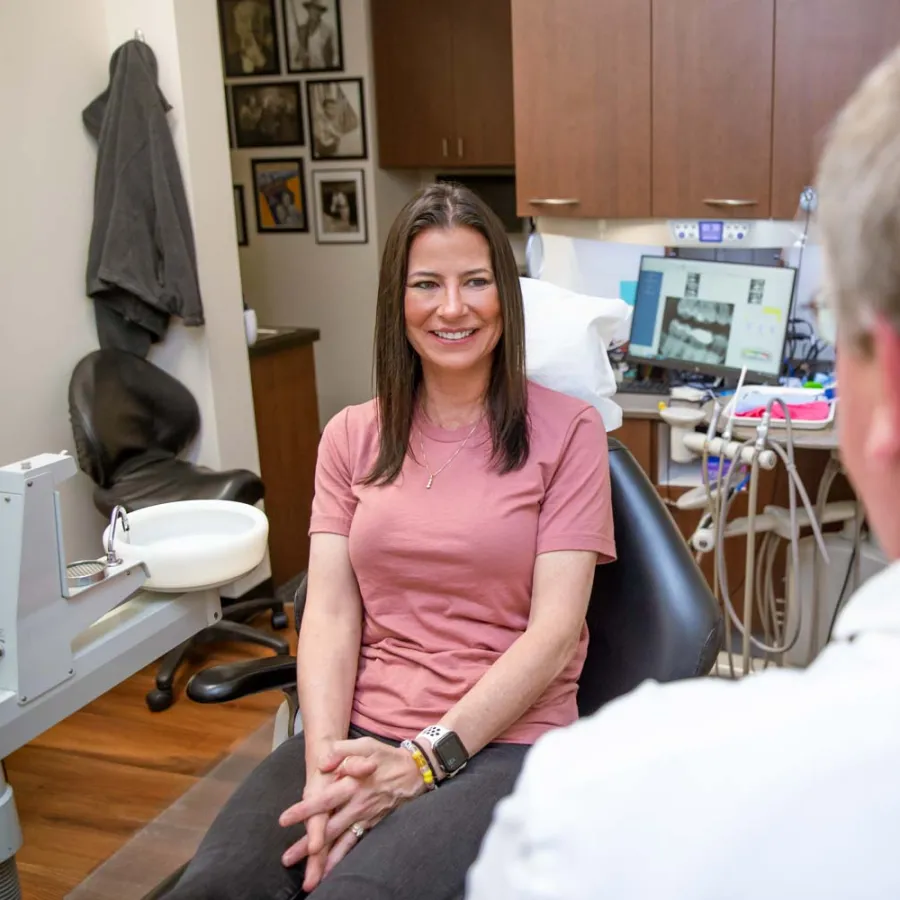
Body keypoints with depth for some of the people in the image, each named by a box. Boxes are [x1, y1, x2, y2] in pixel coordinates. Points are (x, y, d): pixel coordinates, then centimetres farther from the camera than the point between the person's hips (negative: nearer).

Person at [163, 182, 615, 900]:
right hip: (359, 731, 3)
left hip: (502, 739, -2)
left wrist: (424, 760, -16)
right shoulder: (352, 436, 12)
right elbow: (331, 612, 3)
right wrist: (326, 763, -15)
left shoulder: (566, 429, 1)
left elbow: (554, 631, -6)